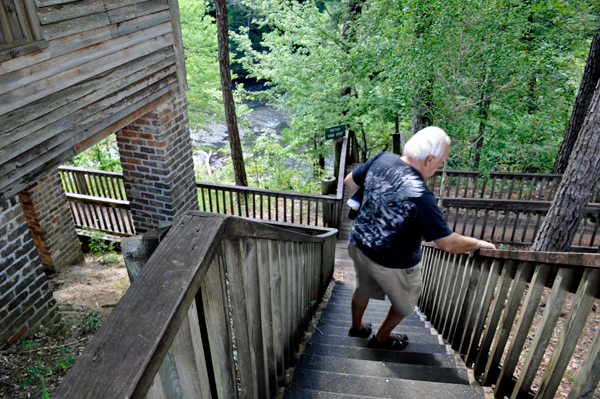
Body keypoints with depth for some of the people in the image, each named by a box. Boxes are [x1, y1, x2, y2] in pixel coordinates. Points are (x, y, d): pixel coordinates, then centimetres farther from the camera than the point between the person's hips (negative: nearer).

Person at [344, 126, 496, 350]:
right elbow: (447, 243, -25)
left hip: (358, 244, 6)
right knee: (405, 302, 26)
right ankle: (382, 338, 49)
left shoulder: (381, 159, -15)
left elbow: (350, 182, 3)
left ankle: (356, 327, 58)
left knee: (363, 288, 33)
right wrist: (477, 244, -6)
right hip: (392, 262, -6)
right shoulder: (419, 195, -33)